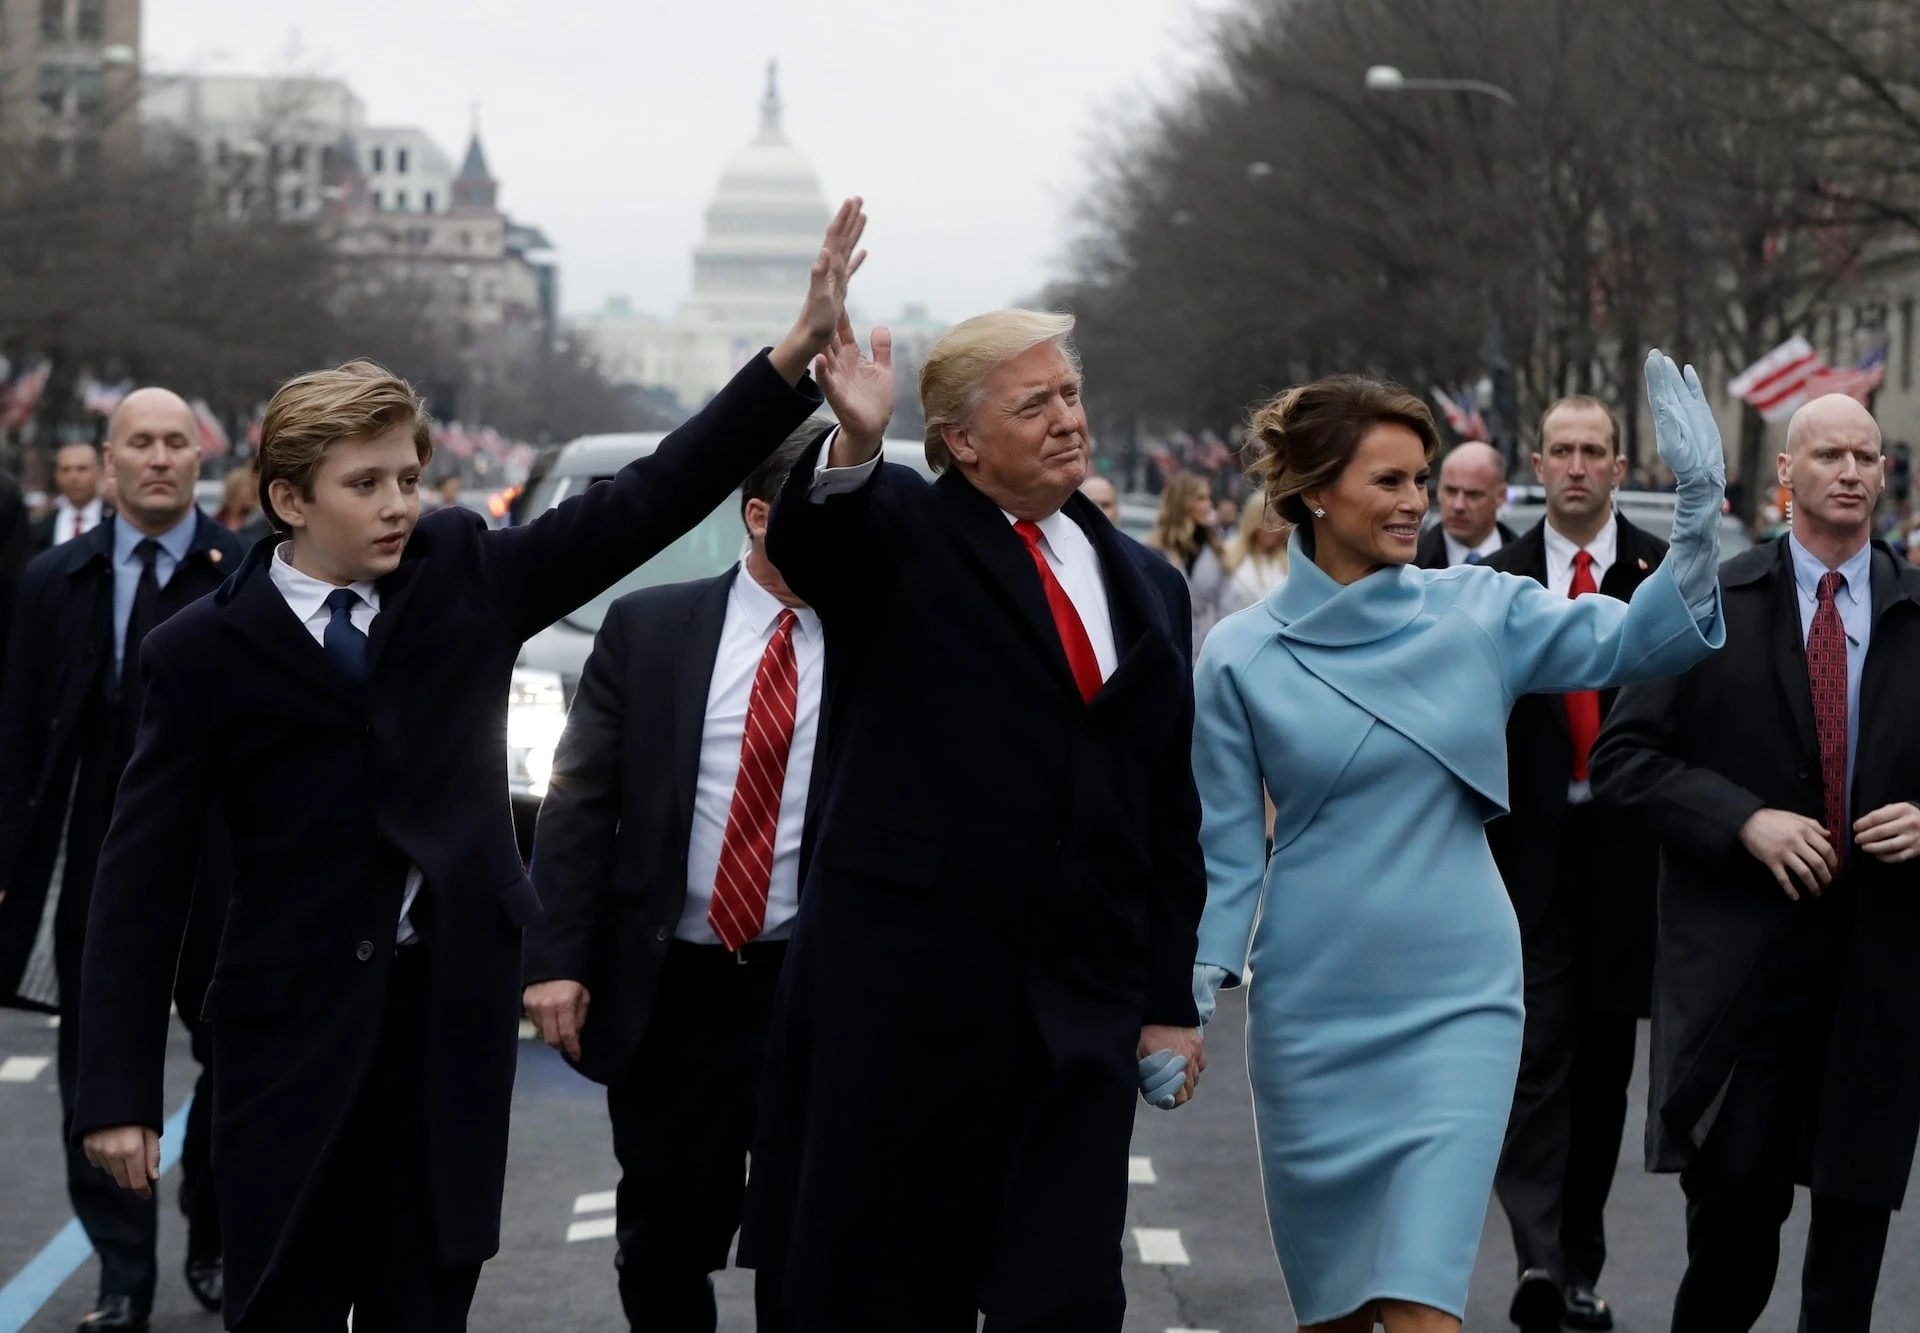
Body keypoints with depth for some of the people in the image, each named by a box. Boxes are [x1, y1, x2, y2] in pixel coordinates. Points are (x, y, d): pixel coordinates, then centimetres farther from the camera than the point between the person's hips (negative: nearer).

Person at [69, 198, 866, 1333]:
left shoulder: (466, 574, 3)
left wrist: (799, 351, -15)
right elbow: (143, 877, -6)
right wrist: (120, 1092, -11)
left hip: (459, 1006, 3)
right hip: (295, 1022, -2)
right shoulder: (205, 651, -5)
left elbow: (650, 500, -3)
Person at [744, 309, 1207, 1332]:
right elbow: (807, 544, -25)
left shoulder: (1146, 586, 14)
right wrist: (853, 444, -46)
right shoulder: (898, 534, 0)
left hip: (1082, 1009, 4)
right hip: (903, 989, -4)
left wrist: (1170, 999, 12)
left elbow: (1170, 811, 16)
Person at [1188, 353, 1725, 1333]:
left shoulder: (1479, 611, -1)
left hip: (1455, 1001, 0)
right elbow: (1226, 846, 3)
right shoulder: (1242, 655, -2)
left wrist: (1700, 508, -26)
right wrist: (1199, 986, -4)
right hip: (1312, 1006, 1)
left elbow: (1631, 642, -13)